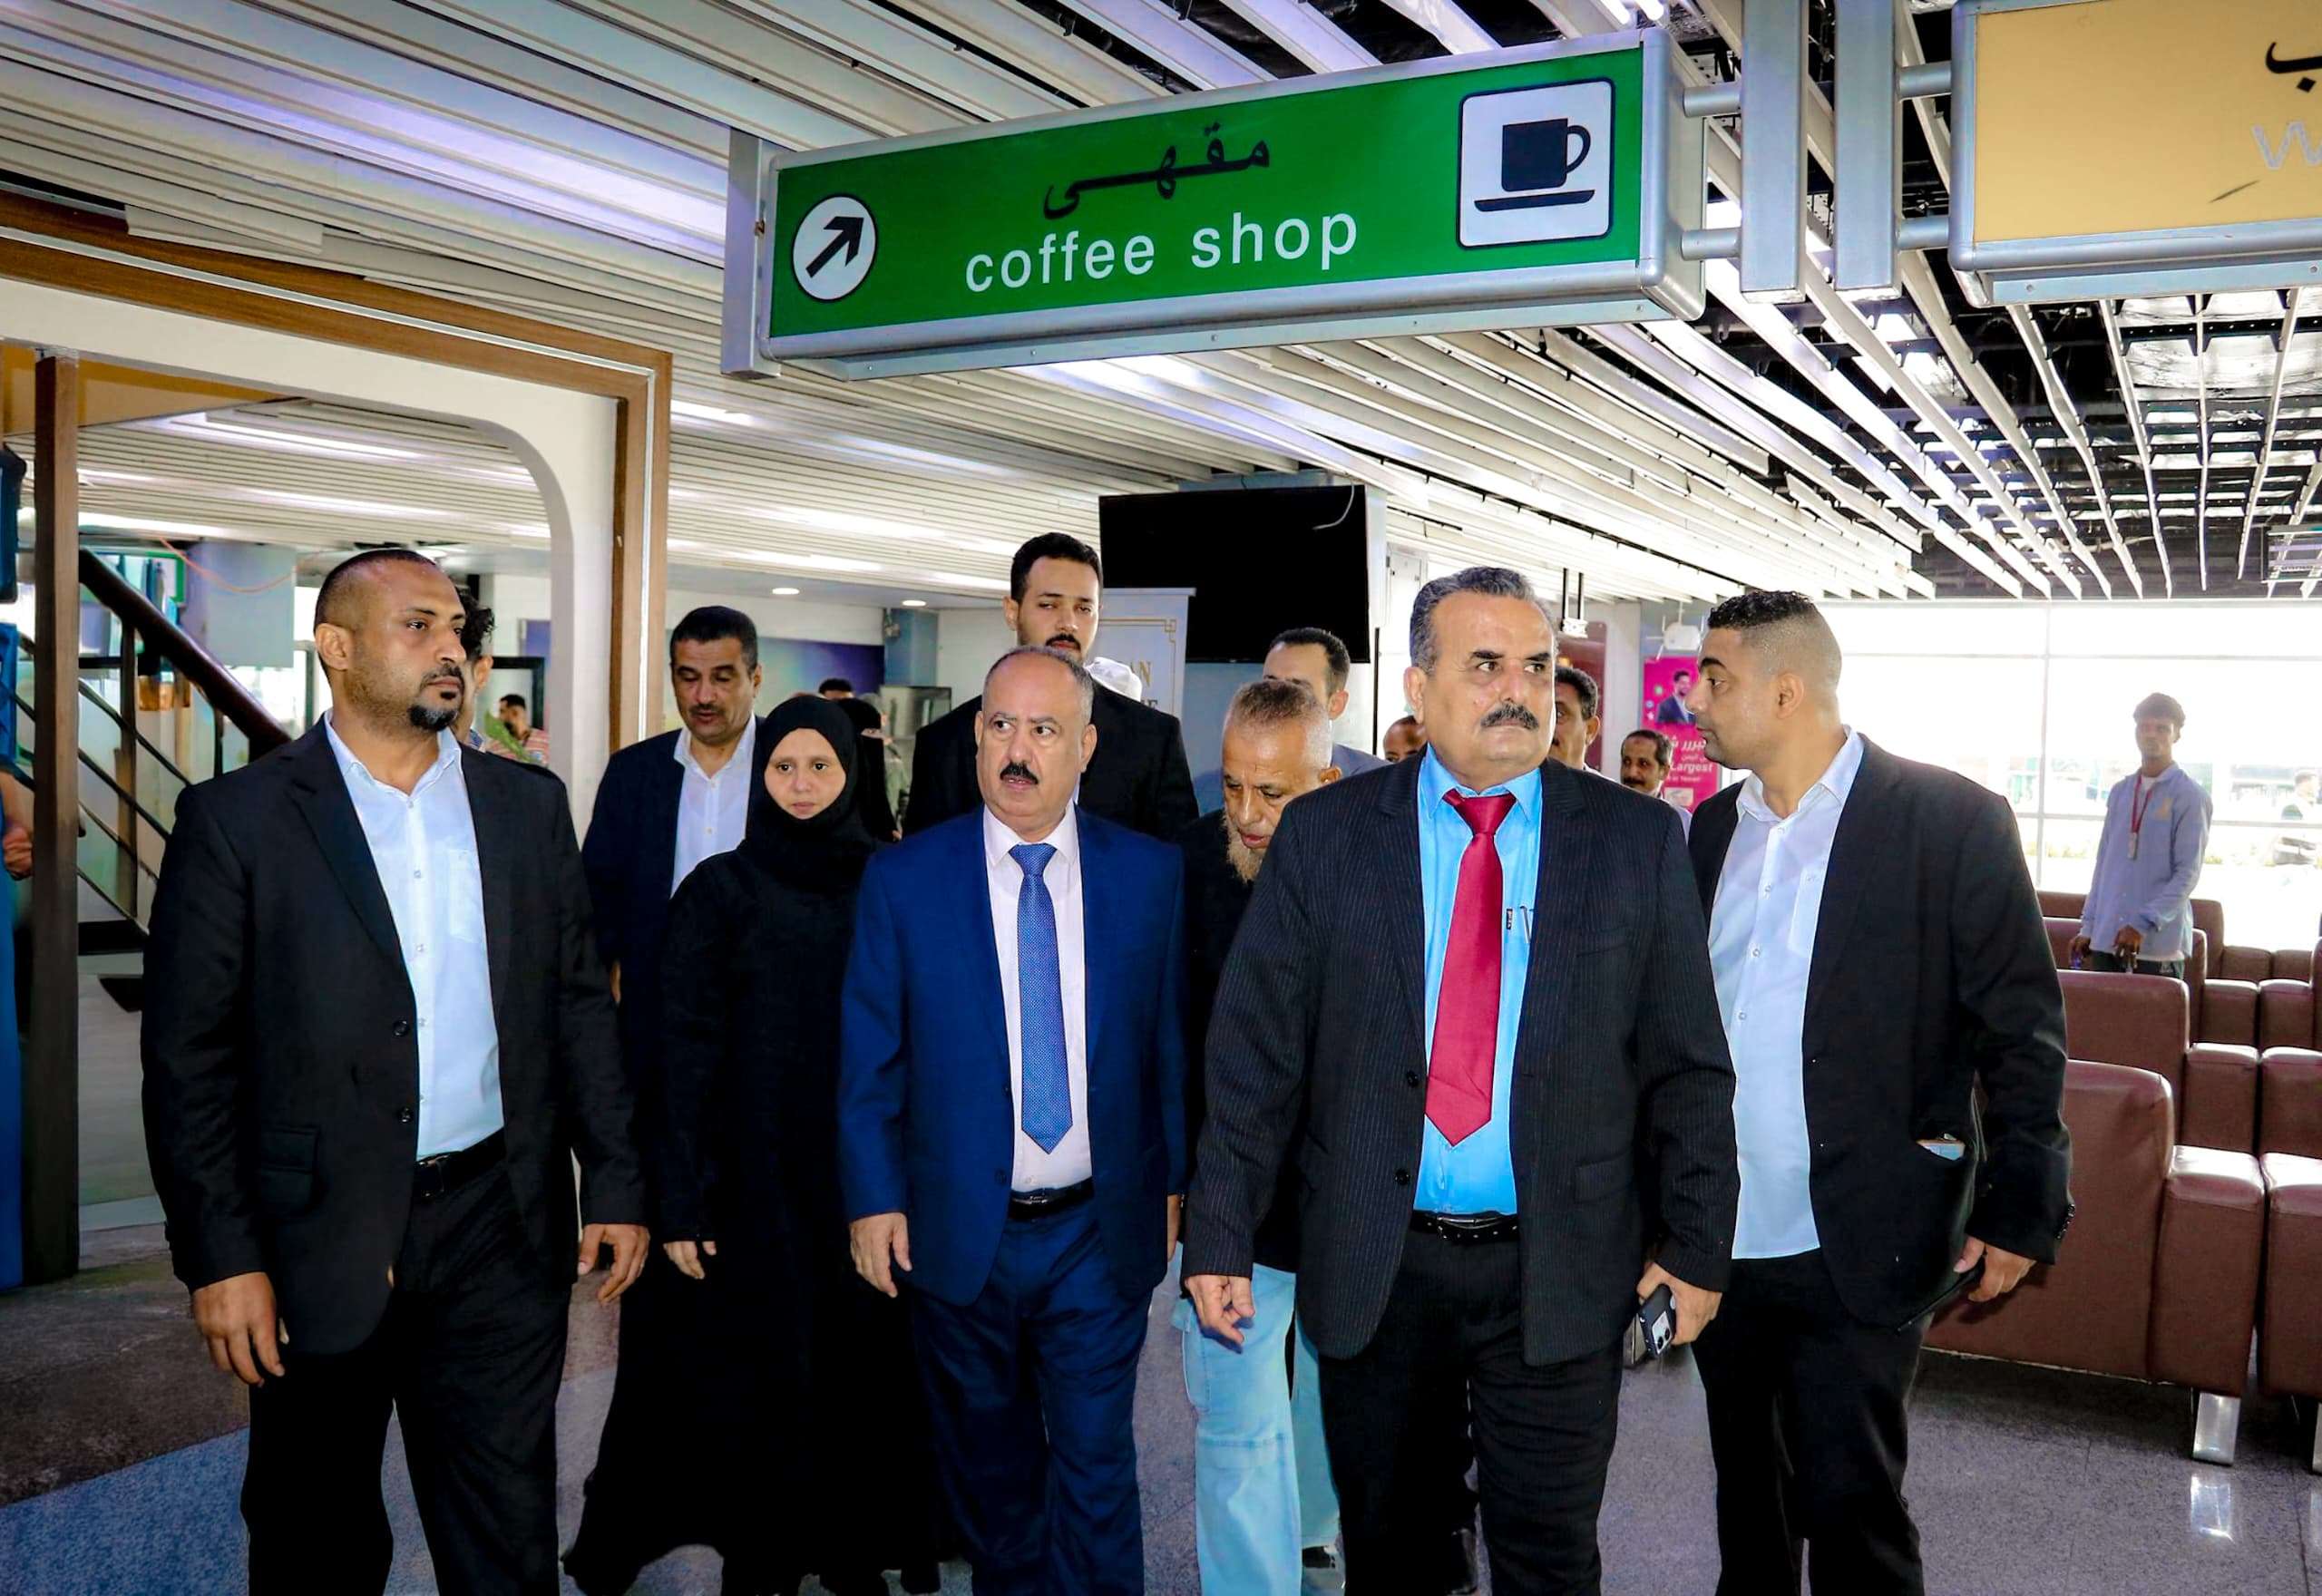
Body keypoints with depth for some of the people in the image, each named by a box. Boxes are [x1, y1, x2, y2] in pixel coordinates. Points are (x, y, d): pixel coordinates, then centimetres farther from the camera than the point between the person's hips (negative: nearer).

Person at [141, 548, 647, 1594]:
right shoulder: (237, 818, -5)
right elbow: (189, 1057, -5)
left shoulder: (529, 807, 5)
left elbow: (578, 1005, 8)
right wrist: (218, 1255, -9)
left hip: (504, 1231, 2)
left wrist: (615, 1181, 4)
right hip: (321, 1236, -2)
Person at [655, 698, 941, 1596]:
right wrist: (683, 1200, -8)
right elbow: (685, 1049, -4)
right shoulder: (718, 891, -1)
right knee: (768, 1378, 5)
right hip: (761, 1177, -2)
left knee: (870, 1370, 6)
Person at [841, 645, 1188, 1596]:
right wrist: (873, 1198, -3)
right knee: (986, 1462, 18)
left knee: (1096, 1463, 4)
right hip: (957, 1231, 1)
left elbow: (1171, 1040, 3)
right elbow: (869, 1057, -1)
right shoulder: (903, 878, -4)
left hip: (1099, 1231, 0)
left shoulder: (1150, 873, -1)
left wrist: (1175, 1180, 4)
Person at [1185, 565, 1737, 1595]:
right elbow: (1254, 1050, -2)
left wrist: (1694, 1242, 1)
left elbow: (1686, 1063, 2)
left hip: (1561, 1270, 0)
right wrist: (1220, 1237, -5)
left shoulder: (1636, 839, -1)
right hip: (1372, 1265, 1)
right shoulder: (1322, 834, -2)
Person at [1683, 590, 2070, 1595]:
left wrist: (2021, 1210, -9)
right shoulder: (1711, 831, 7)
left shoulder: (1950, 820, -11)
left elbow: (2022, 1028, -8)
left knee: (1849, 1506, 2)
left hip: (1860, 1247, -5)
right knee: (1748, 1489, 18)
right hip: (1723, 1240, 6)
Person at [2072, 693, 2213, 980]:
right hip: (2107, 938, 5)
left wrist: (2143, 923, -19)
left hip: (2159, 943, -5)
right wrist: (2088, 926, 11)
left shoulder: (2190, 796, -3)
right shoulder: (2120, 791, 14)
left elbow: (2188, 873, -10)